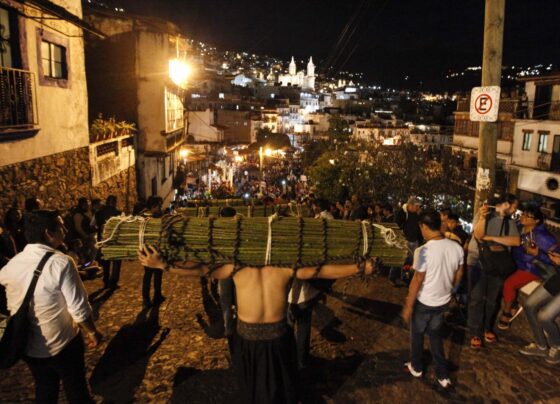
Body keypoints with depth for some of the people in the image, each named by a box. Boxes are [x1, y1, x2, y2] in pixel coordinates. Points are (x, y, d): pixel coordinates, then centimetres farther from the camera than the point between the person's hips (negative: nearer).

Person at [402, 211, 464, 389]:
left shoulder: (423, 251, -28)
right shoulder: (457, 247, -10)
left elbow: (417, 281, -21)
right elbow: (458, 276, 4)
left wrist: (408, 306, -10)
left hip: (424, 303, -5)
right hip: (444, 301, 5)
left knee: (417, 334, 19)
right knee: (435, 334, 24)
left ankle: (416, 367, 39)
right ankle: (443, 375, 29)